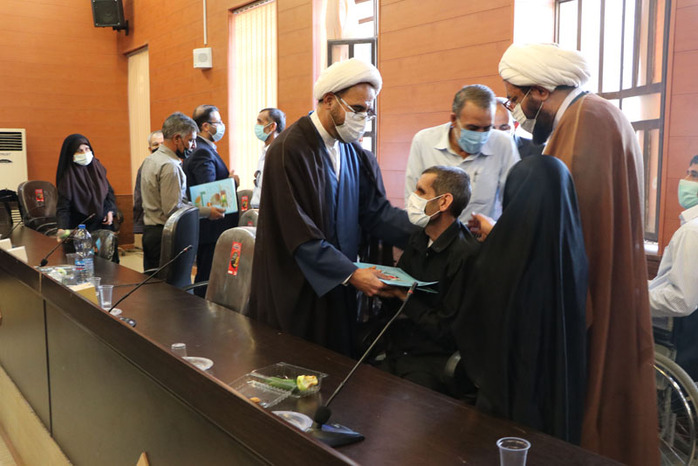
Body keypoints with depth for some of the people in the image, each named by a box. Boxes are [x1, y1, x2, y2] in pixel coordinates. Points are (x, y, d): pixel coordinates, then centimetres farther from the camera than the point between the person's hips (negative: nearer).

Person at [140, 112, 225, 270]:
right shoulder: (170, 166, -17)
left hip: (150, 232, 10)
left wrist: (194, 204, 15)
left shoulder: (150, 159, 14)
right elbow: (173, 209, -21)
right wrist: (207, 212, -15)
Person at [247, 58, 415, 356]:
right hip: (294, 293, -6)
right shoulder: (288, 150, -15)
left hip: (337, 288, 7)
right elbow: (299, 233, -20)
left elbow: (375, 210, 1)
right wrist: (351, 273, -21)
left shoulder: (353, 152, 9)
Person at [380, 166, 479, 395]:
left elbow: (448, 332, -17)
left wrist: (406, 297, -12)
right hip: (395, 353, 7)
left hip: (432, 364, -7)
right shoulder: (418, 239, 9)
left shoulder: (466, 255, -17)